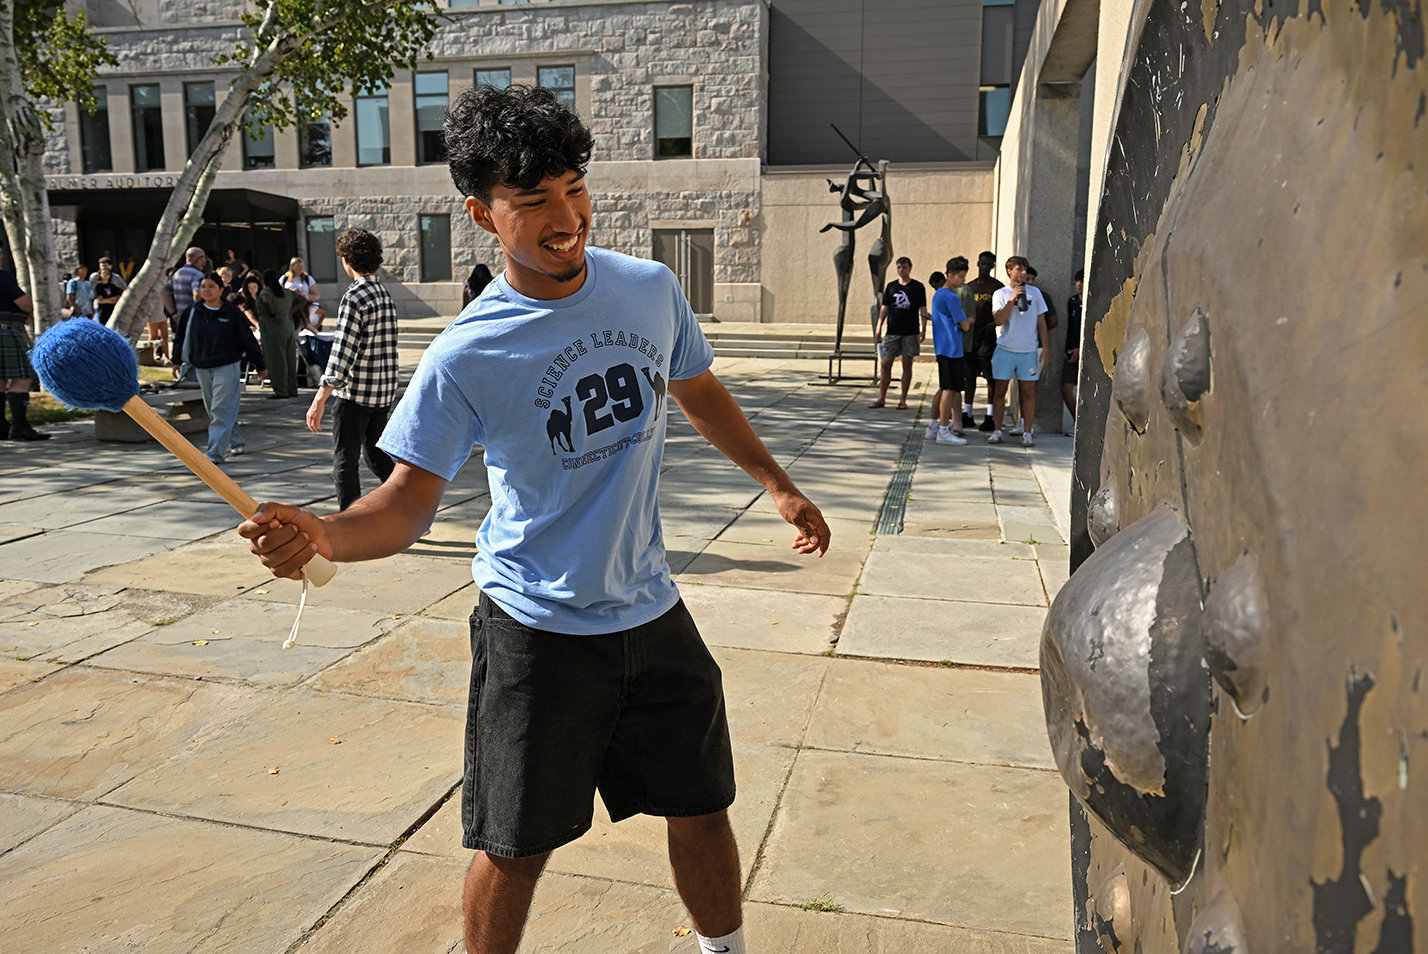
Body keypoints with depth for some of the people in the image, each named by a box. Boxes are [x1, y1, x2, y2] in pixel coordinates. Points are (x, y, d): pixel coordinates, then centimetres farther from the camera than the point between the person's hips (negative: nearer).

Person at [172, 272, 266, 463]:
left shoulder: (232, 313, -5)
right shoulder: (193, 311, 5)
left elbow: (247, 340, 0)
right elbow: (180, 337, 15)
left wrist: (260, 365, 3)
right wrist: (177, 361, 13)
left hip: (226, 368, -5)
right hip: (202, 368, 5)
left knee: (221, 411, -10)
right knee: (212, 410, 12)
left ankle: (215, 453, -11)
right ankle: (236, 443, 28)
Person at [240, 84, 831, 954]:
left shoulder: (652, 288, -3)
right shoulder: (465, 358, -16)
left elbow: (699, 391, 14)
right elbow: (408, 504, -13)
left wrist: (778, 484, 18)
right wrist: (322, 533, -33)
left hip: (651, 612, 4)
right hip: (537, 630, -3)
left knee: (701, 810, 17)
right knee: (517, 847, 8)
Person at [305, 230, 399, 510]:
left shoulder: (354, 297, -15)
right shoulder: (385, 293, 10)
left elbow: (342, 353, -21)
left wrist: (319, 400, -21)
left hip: (354, 393, -8)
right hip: (384, 392, 8)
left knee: (345, 461, 2)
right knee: (377, 455, 20)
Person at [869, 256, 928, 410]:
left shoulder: (918, 287, 3)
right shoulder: (891, 286, 9)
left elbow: (923, 310, 3)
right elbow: (884, 308, 12)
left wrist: (923, 329, -6)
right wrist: (878, 328, 4)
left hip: (910, 333, -2)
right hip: (892, 332, 2)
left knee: (907, 365, 1)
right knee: (886, 364, -1)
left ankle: (903, 400, 8)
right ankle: (881, 398, 4)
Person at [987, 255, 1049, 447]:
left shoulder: (1034, 292, 7)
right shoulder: (1000, 294, 3)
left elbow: (1041, 321, 10)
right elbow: (998, 320, -10)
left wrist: (1045, 347, 4)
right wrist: (1012, 299, -17)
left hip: (1029, 351, 1)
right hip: (1005, 350, -1)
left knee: (1028, 391, 1)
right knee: (1000, 390, 3)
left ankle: (1027, 433, 6)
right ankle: (997, 431, 11)